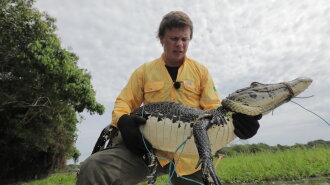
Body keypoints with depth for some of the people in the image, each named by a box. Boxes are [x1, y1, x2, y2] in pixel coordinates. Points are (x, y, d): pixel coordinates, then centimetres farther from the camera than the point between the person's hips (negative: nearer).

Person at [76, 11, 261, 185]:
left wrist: (232, 119, -20)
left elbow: (213, 108, 3)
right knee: (93, 167, -21)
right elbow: (124, 102, 8)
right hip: (148, 146, 0)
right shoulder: (144, 71, 8)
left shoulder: (201, 71, 8)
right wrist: (123, 121, -15)